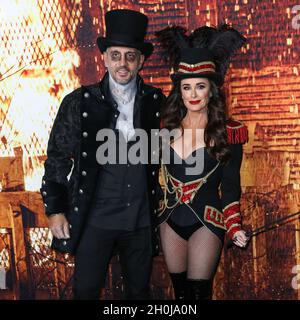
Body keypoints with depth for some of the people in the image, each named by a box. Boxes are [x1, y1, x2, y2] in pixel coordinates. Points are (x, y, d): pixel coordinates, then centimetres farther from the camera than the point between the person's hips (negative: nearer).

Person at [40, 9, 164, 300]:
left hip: (141, 221, 2)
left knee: (139, 291, 15)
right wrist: (55, 210, -3)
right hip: (95, 220, -2)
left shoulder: (156, 102, 0)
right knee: (86, 291, 5)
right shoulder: (79, 102, -4)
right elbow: (57, 158, 0)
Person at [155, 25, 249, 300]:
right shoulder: (166, 128, 2)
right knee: (179, 290, 15)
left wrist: (234, 227, -13)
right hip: (170, 219, 4)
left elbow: (230, 186, -3)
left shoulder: (228, 133, -6)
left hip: (206, 222, -3)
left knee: (198, 292, 2)